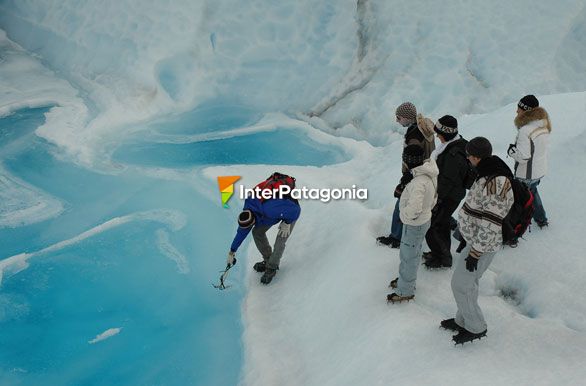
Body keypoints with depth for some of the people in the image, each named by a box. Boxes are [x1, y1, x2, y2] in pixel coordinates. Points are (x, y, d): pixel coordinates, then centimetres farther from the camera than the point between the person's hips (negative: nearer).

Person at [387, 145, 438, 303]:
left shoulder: (418, 183, -35)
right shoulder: (429, 173, -6)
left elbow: (413, 208, -42)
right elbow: (433, 198, 7)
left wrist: (406, 214, -22)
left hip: (414, 225, -9)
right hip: (424, 218, 9)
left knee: (408, 257, 9)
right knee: (414, 253, 26)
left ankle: (405, 291, 27)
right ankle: (406, 279, 47)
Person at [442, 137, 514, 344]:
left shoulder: (496, 183, -29)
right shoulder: (488, 174, 3)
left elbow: (491, 225, -27)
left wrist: (475, 252, -21)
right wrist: (468, 237, 23)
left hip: (483, 245, -9)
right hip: (475, 239, 9)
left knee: (460, 284, 3)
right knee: (469, 282, 21)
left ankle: (476, 327, 21)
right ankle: (463, 321, 38)